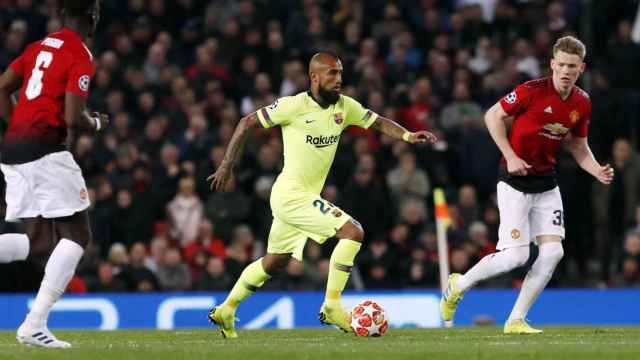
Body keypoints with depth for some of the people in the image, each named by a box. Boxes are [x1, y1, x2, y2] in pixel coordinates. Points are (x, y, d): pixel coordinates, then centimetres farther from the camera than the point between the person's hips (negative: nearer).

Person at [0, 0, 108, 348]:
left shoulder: (39, 46, 16)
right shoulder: (81, 57, -7)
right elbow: (72, 118, -14)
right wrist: (96, 123, 7)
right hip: (46, 150, -8)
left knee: (39, 244, 11)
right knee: (76, 235, 2)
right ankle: (35, 325, -7)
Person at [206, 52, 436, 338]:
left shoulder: (344, 107, 4)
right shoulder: (295, 105, -14)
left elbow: (378, 122, 9)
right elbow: (247, 123, -7)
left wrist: (408, 136, -11)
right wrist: (227, 166, -6)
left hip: (306, 196, 8)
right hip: (291, 193, -8)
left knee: (276, 262, 21)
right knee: (353, 232, -17)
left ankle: (225, 310, 33)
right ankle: (332, 306, -13)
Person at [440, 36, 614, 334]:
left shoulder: (582, 103, 1)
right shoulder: (532, 91, -18)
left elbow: (578, 146, 14)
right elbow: (493, 116, -9)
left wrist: (597, 171, -4)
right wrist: (510, 157, -17)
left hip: (546, 183, 6)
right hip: (515, 180, -6)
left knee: (553, 251, -6)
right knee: (515, 255, -11)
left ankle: (516, 320, 5)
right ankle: (459, 285, 15)